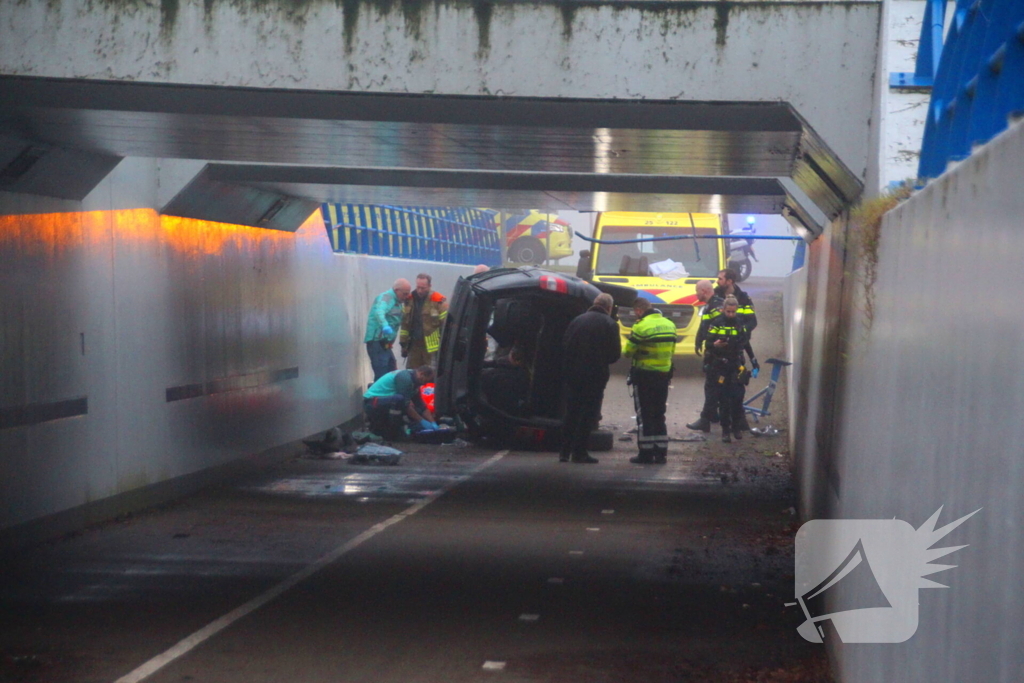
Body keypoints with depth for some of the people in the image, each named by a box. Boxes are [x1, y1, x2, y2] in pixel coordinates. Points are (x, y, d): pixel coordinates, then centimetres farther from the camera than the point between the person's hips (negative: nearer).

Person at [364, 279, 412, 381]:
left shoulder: (396, 301, 20)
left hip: (385, 344, 10)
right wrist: (385, 326, -50)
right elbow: (379, 312, -31)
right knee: (382, 376, -15)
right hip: (377, 341, -10)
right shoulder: (386, 298, -11)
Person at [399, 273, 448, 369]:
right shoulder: (410, 300, 8)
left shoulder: (439, 301, -9)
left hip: (431, 346, -5)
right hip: (414, 345, 5)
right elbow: (405, 323, 15)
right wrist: (404, 344, 13)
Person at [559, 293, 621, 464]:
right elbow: (615, 354, -6)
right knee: (588, 414, 2)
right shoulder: (610, 324, -5)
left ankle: (565, 451, 10)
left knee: (570, 413, 11)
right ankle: (579, 452, -1)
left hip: (573, 374, 4)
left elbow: (564, 346, 5)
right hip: (595, 376, -4)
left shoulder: (577, 320, 6)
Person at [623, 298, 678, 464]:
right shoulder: (670, 325, 5)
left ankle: (646, 454, 3)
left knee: (644, 415, 2)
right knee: (659, 415, 14)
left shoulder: (641, 327, -17)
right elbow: (671, 350, 9)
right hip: (664, 374, 6)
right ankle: (660, 454, 14)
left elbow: (628, 351, -11)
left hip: (644, 375, -6)